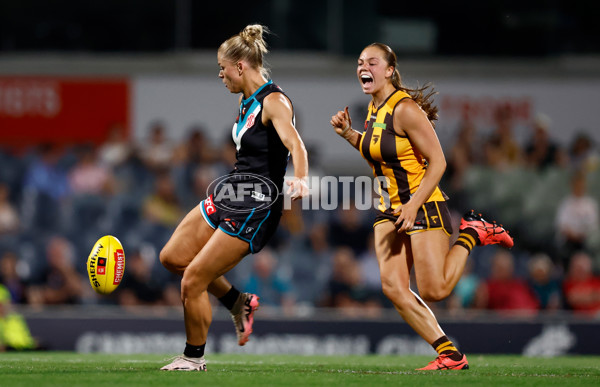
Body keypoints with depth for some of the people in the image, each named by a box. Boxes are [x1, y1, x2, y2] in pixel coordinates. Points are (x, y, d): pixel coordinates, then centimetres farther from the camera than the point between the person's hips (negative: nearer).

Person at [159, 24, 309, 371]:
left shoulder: (274, 102, -19)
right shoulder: (246, 100, 9)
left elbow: (295, 145, -35)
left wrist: (301, 179, -52)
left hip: (255, 208, -10)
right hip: (231, 195, 10)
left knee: (192, 280, -7)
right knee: (173, 257, 11)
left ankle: (194, 357, 12)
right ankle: (239, 303, 24)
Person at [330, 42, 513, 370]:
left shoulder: (405, 109, -17)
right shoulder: (374, 108, 8)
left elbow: (437, 162, -18)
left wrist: (413, 206, -24)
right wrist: (348, 134, 8)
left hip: (424, 207, -8)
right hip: (389, 212, 8)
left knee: (434, 291, -8)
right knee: (393, 287, -8)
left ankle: (472, 233, 17)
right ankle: (450, 354, -1)